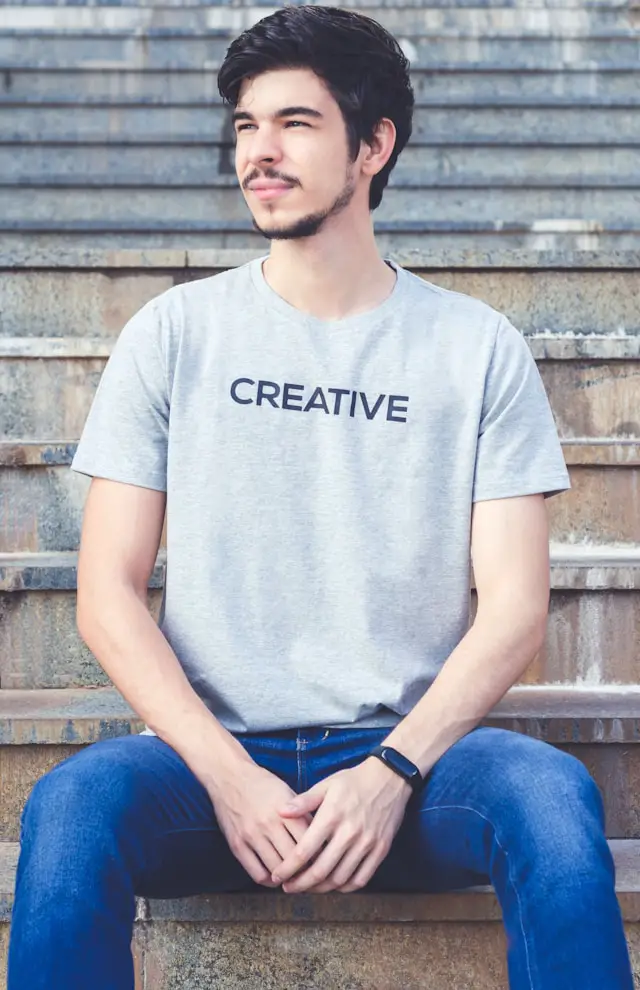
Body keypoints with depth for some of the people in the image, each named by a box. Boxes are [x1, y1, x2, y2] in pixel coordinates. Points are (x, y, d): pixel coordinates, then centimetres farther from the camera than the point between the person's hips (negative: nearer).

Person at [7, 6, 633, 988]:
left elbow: (514, 603, 0)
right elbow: (108, 594, 1)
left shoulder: (479, 347, 6)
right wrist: (229, 775, -12)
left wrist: (391, 770, -15)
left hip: (407, 755, 0)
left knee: (554, 797, -32)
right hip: (213, 754, 0)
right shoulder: (174, 333, 6)